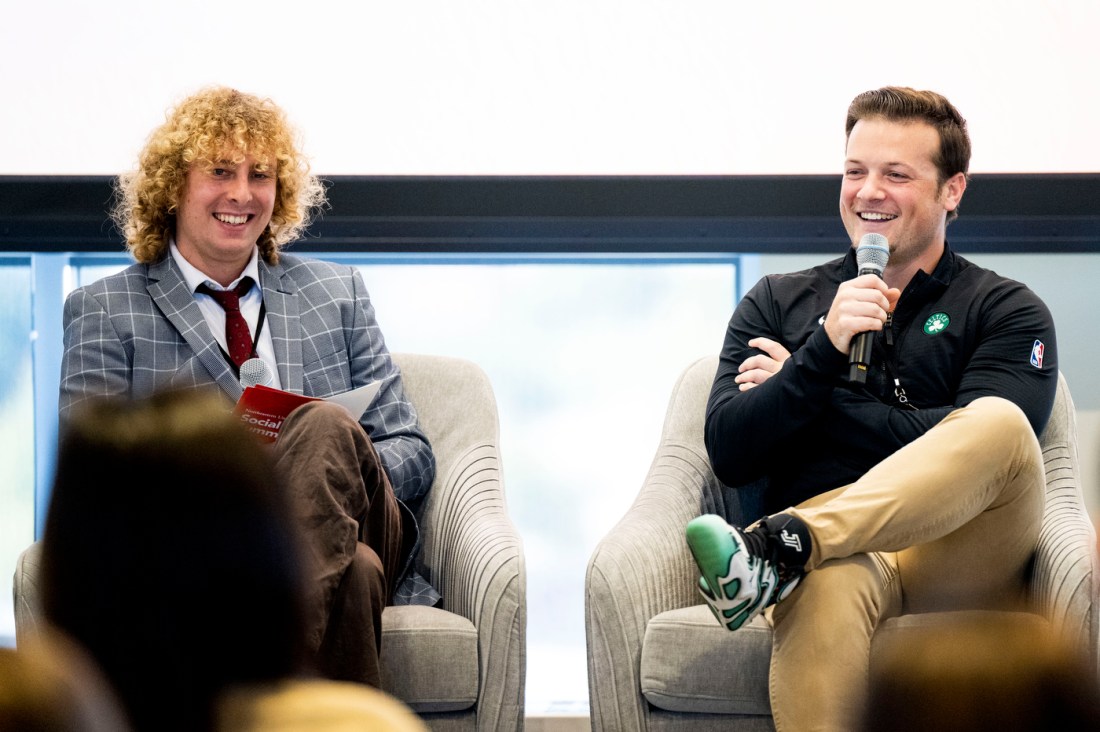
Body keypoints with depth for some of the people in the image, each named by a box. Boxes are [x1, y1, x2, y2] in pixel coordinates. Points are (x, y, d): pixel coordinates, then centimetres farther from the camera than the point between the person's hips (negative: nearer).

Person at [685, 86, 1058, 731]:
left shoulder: (1007, 311, 15)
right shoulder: (778, 304, 22)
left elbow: (981, 441, -6)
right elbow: (729, 456, 8)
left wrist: (805, 394, 1)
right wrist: (823, 353, -8)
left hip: (960, 567, 0)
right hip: (837, 554, 0)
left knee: (1000, 422, -33)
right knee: (832, 583, -40)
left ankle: (780, 548, -43)